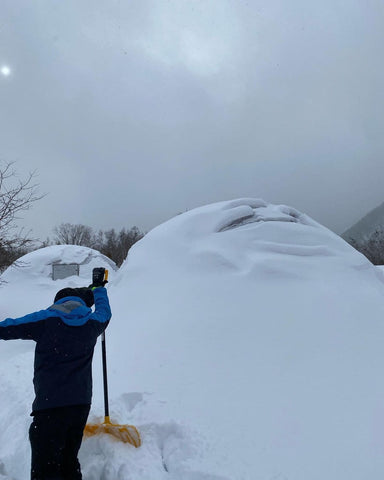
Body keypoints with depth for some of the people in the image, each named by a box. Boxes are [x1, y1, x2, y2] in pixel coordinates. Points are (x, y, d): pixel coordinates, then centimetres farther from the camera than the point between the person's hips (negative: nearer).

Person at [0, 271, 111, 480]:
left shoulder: (47, 319, -3)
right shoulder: (91, 323, 8)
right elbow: (104, 312, 31)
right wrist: (98, 289, 47)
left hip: (49, 405, -5)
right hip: (81, 404, 5)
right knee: (69, 462, 20)